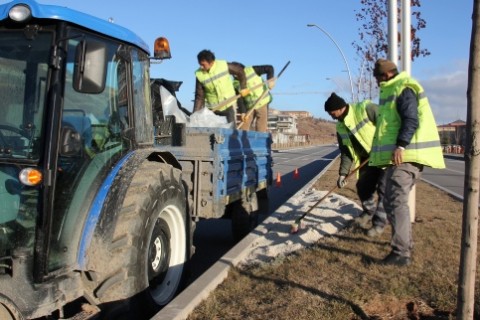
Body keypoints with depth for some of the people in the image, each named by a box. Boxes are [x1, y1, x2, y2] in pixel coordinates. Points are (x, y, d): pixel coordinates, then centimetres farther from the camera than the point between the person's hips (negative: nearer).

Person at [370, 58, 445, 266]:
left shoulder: (404, 89, -8)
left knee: (396, 201, -13)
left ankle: (401, 253, -11)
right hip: (396, 155, 11)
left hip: (404, 155, -11)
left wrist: (401, 146, -28)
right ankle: (405, 243, 28)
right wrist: (381, 151, 32)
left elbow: (411, 120, -19)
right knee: (392, 201, 16)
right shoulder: (391, 91, 24)